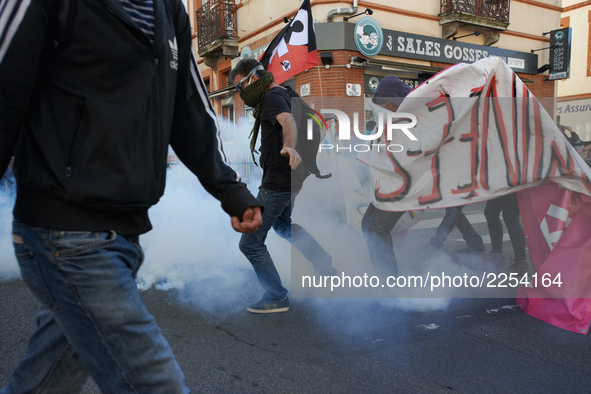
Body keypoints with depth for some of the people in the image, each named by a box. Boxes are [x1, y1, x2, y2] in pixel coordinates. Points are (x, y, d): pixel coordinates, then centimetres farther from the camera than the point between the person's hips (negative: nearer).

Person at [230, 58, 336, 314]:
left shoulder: (273, 98, -18)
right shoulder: (286, 95, 14)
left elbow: (288, 122, -40)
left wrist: (289, 146, -61)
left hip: (277, 183, -11)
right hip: (290, 178, 11)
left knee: (250, 243, -2)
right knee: (282, 224, 34)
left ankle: (277, 297, 8)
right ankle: (325, 266, 33)